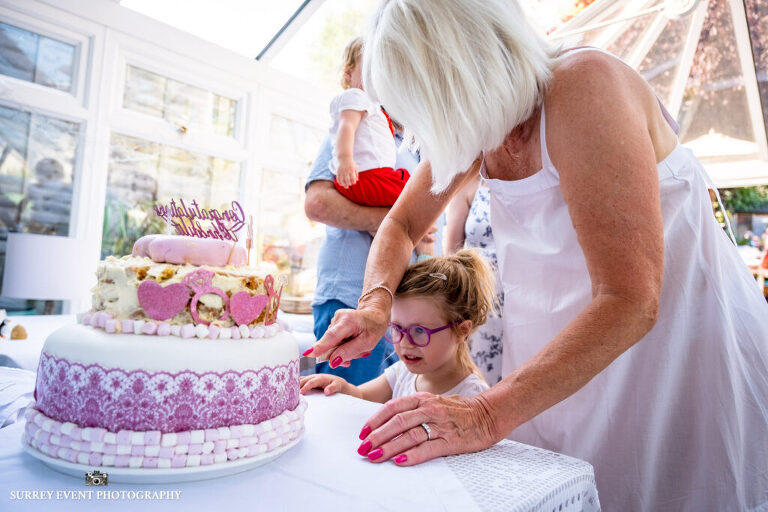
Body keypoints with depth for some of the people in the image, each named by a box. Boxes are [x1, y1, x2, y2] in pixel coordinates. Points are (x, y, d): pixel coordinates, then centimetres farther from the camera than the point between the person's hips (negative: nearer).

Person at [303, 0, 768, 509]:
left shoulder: (582, 85, -27)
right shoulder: (477, 120, -5)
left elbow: (630, 301, -34)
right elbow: (401, 224, 5)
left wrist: (488, 414, -37)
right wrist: (376, 304, -14)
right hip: (559, 345, 6)